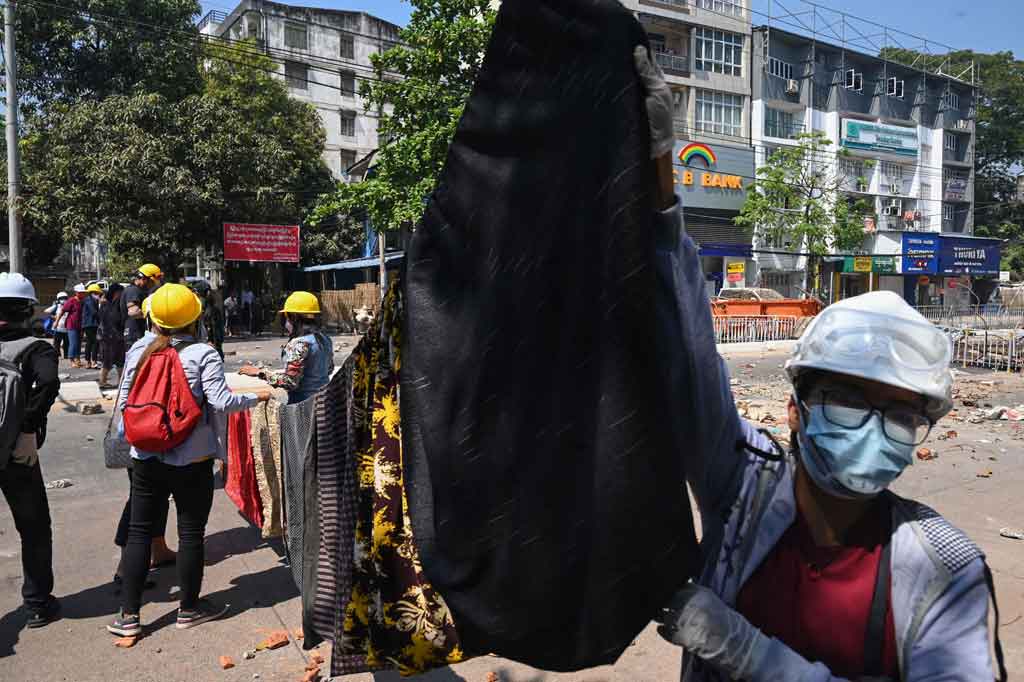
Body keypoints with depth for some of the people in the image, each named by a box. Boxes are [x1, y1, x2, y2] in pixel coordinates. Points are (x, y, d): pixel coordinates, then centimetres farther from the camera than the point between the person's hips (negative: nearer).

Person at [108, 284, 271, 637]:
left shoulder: (138, 351, 1)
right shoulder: (203, 354, -12)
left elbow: (123, 402, 5)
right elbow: (222, 401, -18)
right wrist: (257, 396, -2)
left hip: (146, 457, 4)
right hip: (191, 460, -4)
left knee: (139, 531, 13)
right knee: (191, 532, 9)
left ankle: (128, 614, 18)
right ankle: (189, 607, 23)